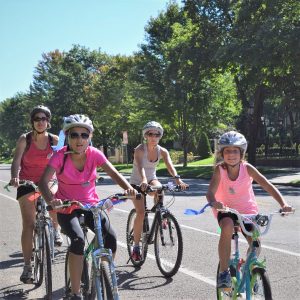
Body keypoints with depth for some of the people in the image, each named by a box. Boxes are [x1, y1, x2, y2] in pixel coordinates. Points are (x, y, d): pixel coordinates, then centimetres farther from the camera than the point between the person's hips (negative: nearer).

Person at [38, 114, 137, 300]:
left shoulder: (95, 154, -11)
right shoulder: (60, 156, -18)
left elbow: (113, 173, -21)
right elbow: (44, 181, -29)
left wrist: (128, 187, -41)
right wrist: (51, 200, -49)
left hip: (91, 204, 3)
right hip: (67, 207, -3)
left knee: (111, 237, -17)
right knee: (78, 240, -29)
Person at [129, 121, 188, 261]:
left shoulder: (162, 151, -9)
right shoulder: (139, 149, -21)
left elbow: (170, 166, -25)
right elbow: (140, 166, -39)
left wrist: (177, 179, -45)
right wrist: (144, 180, -58)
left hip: (151, 179, 3)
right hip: (137, 182, -3)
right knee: (141, 213, -18)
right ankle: (136, 246, -5)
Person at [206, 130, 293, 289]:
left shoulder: (247, 168, -15)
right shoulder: (219, 169, -17)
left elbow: (268, 186, -21)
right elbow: (210, 191, -29)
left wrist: (283, 203, -37)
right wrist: (213, 202, -53)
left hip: (247, 209, 2)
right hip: (226, 210, -2)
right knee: (227, 228, -33)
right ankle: (223, 273, -21)